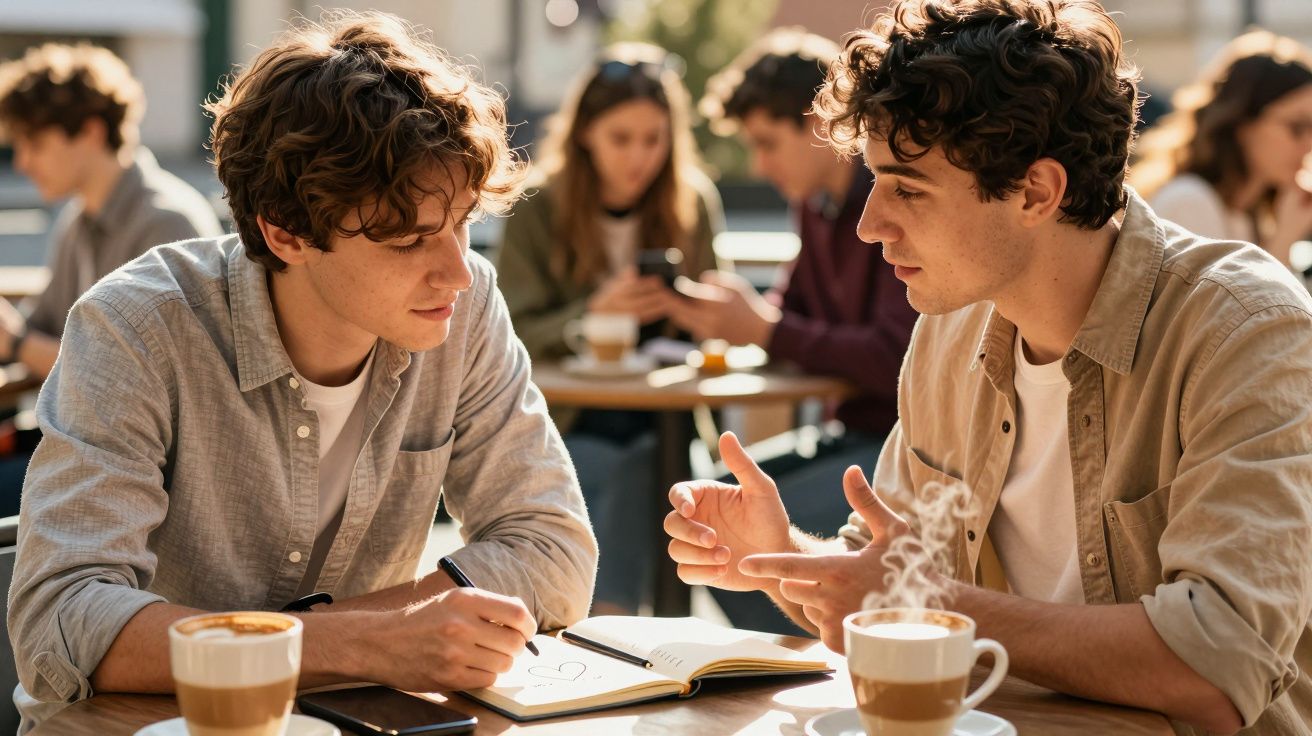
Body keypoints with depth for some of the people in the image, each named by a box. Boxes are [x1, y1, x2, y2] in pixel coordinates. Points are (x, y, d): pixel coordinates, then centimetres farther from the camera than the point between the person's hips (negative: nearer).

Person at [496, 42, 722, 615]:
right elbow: (510, 339, -6)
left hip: (666, 426, 1)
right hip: (567, 427, -1)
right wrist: (592, 313, -24)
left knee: (637, 477, -30)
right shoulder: (539, 209, 1)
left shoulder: (694, 204, 7)